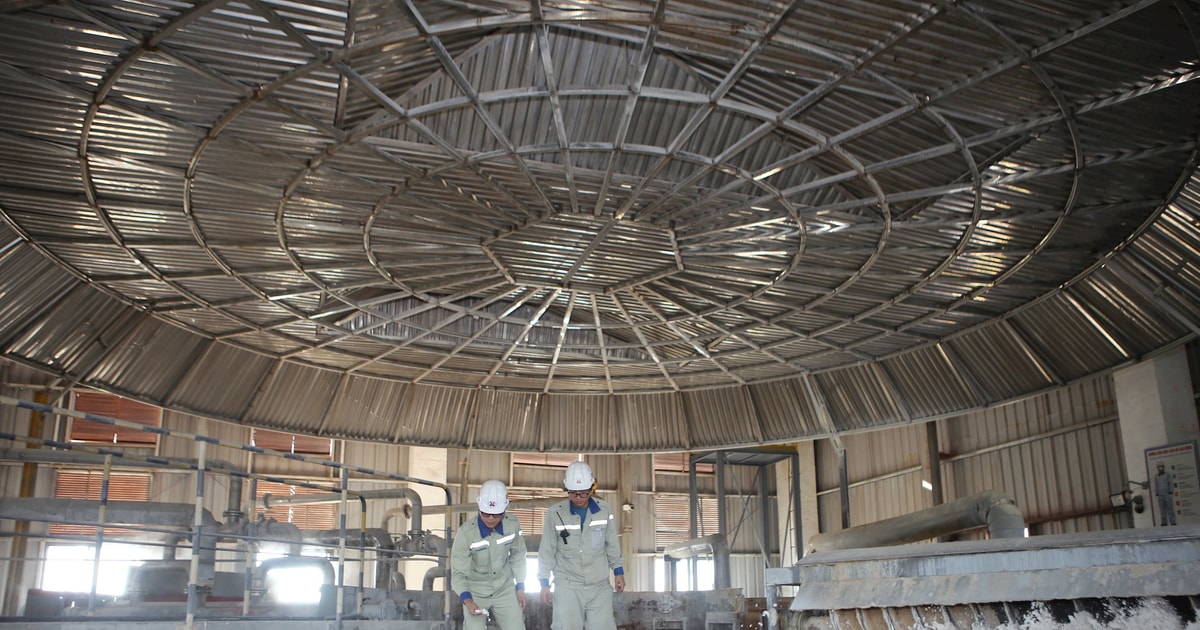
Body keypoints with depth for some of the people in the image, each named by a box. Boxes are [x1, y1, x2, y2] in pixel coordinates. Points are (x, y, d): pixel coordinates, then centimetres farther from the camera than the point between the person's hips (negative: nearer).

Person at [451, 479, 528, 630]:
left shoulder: (513, 525, -15)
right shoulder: (466, 533, -25)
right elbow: (458, 573, -20)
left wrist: (520, 587, 5)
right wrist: (467, 600, -35)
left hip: (505, 589, 3)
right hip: (476, 592, -3)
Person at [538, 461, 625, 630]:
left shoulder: (603, 509, -2)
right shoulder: (555, 513, -8)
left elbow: (611, 543, 10)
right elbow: (547, 550, 0)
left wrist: (618, 571, 11)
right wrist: (544, 582, 0)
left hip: (599, 585, 2)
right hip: (568, 585, -2)